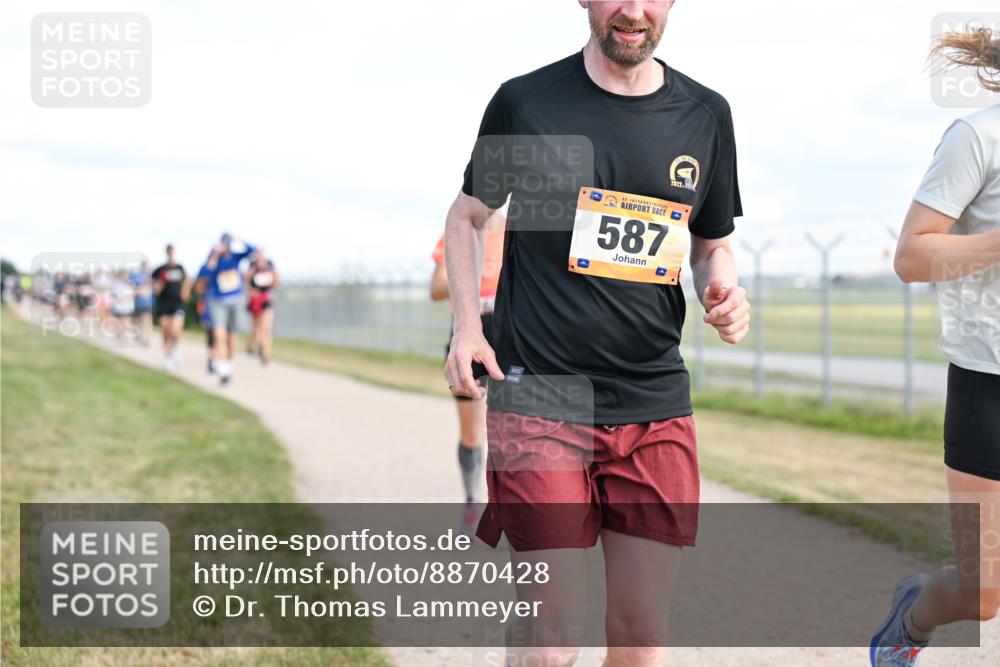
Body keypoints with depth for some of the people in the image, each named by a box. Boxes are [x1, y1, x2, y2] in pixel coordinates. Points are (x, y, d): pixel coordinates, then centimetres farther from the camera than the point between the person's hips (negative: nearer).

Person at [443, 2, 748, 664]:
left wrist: (723, 289, -3)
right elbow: (467, 217, 13)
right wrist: (467, 325, 0)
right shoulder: (524, 101, 0)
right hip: (539, 400, -3)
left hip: (656, 409, 3)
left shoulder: (705, 114, 9)